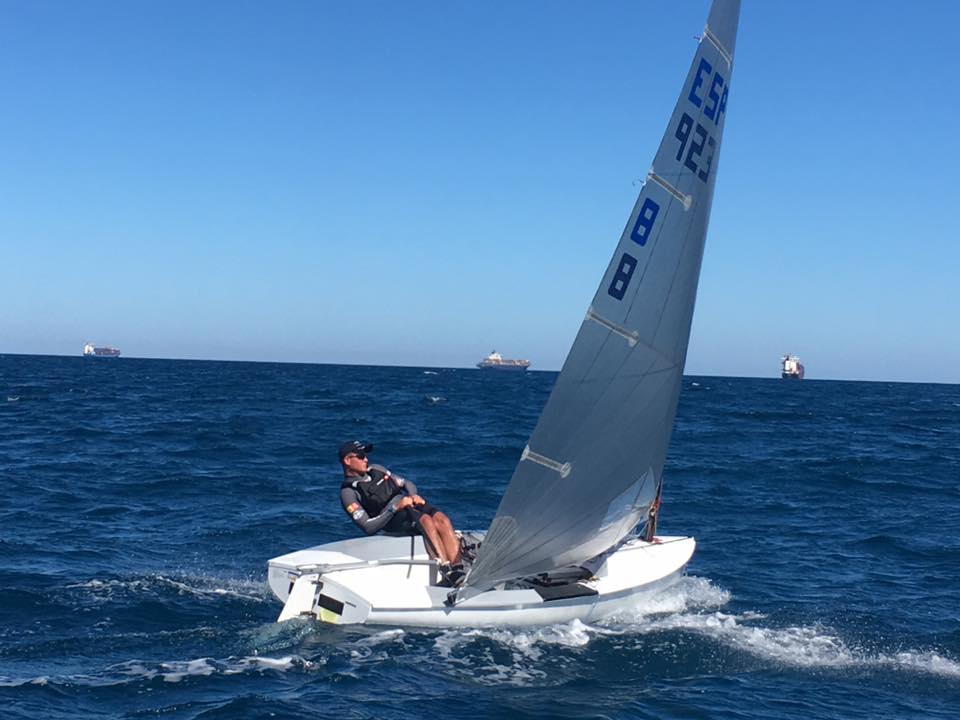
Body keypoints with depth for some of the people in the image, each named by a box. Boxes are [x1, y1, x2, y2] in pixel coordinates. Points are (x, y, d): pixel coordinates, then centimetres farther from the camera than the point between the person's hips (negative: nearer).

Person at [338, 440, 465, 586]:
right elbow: (369, 527, -10)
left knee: (442, 519, -25)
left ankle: (458, 568, -38)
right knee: (426, 520, -35)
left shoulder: (376, 470, 20)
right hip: (392, 520, -6)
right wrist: (395, 507, -17)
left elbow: (407, 484, 25)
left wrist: (414, 495, 1)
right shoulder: (349, 493, -1)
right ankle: (447, 572, -42)